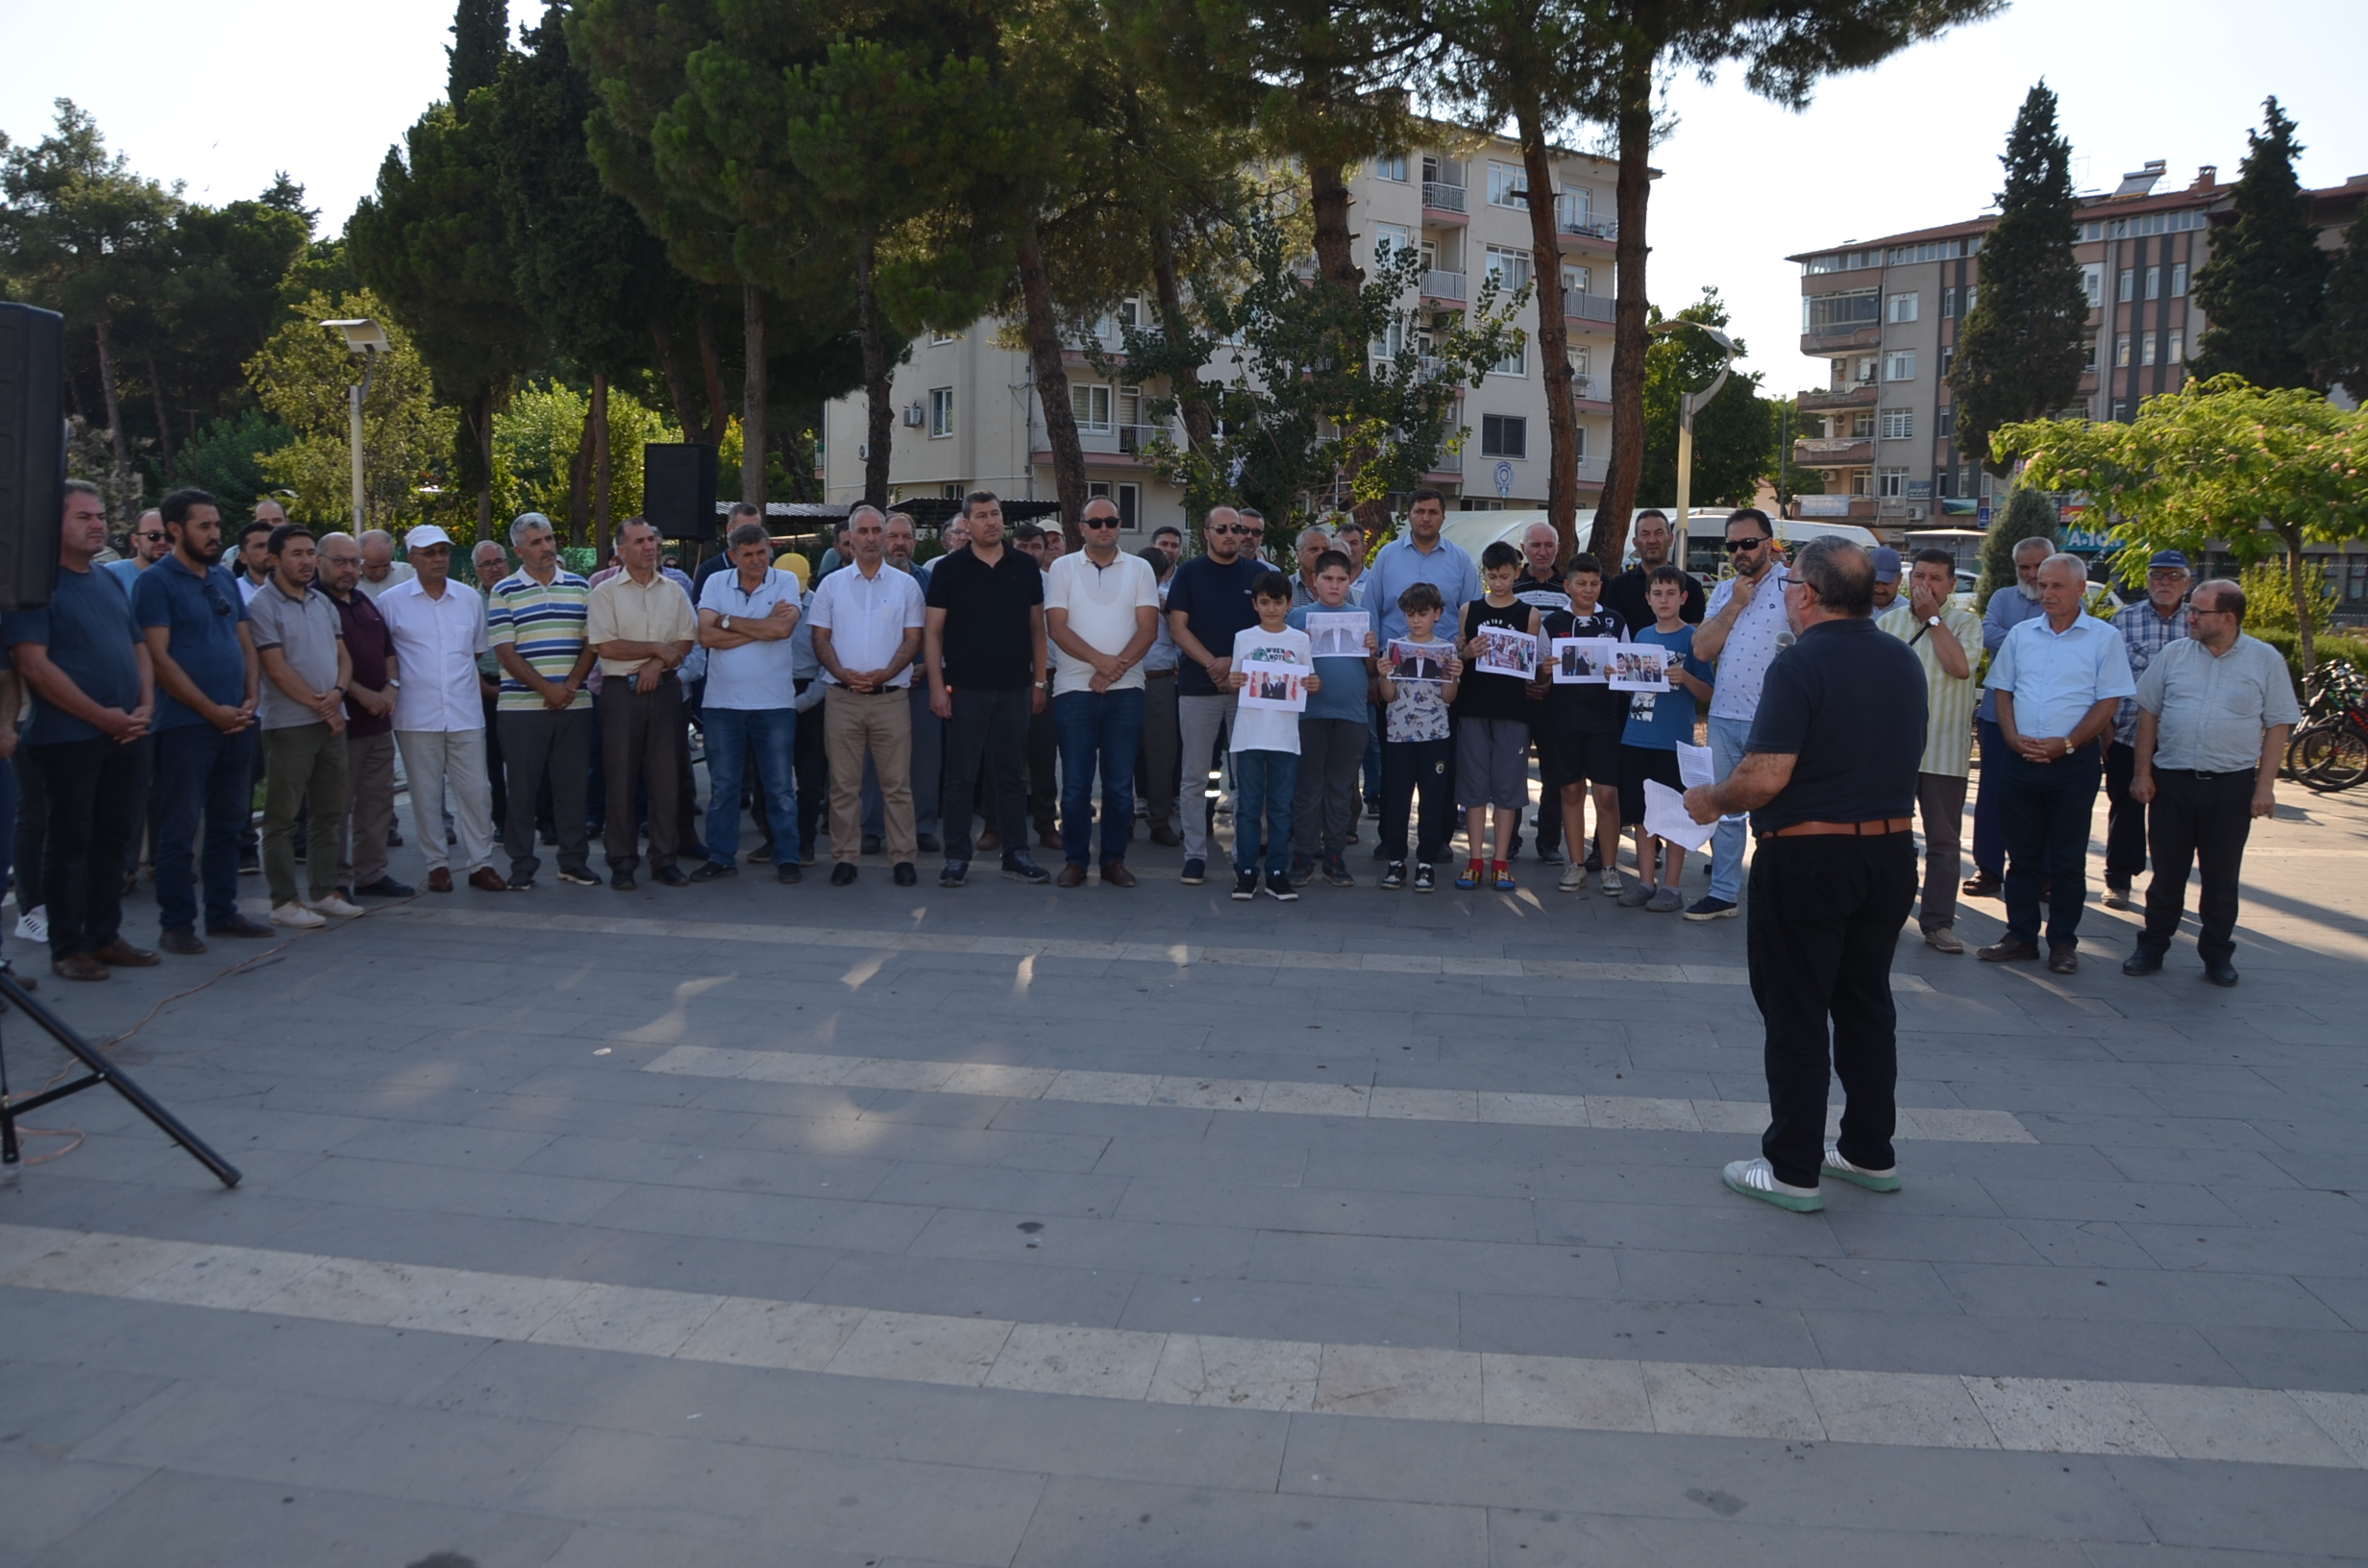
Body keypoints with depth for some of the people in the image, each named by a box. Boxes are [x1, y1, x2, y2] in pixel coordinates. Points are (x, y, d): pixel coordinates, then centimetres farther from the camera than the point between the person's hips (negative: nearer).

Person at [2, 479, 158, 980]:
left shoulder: (110, 581, 15)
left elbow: (139, 648, 18)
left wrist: (145, 707, 0)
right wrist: (101, 716, -15)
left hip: (122, 736, 7)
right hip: (67, 739, -7)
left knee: (112, 837, 12)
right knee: (69, 841, 1)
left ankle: (105, 936, 21)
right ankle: (67, 948, 9)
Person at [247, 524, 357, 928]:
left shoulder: (323, 602, 14)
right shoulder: (262, 606, -7)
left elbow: (343, 656, 13)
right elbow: (277, 669, -12)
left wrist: (337, 692, -7)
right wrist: (320, 706, -10)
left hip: (331, 722, 7)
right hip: (288, 724, -7)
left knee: (331, 812, 10)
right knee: (283, 818, -1)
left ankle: (325, 892, 19)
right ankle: (284, 901, 4)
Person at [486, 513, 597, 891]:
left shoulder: (579, 587, 10)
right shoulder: (504, 592, 2)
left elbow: (591, 643, 7)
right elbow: (505, 653, -4)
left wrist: (572, 684, -8)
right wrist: (546, 688, -14)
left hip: (574, 704, 2)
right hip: (521, 706, -2)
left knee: (573, 786, 6)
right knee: (522, 789, 2)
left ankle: (575, 863, 16)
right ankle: (521, 868, 11)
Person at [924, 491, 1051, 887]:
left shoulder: (1025, 567, 8)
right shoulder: (948, 569, 0)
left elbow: (1037, 627, 12)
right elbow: (932, 631, -1)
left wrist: (1039, 681, 7)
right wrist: (937, 686, -8)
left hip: (1015, 688, 3)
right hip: (965, 688, -2)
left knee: (1012, 775, 8)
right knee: (960, 775, 0)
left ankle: (1016, 854, 16)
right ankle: (956, 857, 8)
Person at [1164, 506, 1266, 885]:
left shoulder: (1258, 574, 9)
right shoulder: (1189, 573, 6)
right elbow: (1178, 627, 0)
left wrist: (1235, 663, -7)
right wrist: (1212, 663, -13)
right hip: (1198, 686, -1)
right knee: (1196, 776, 0)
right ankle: (1195, 854, 5)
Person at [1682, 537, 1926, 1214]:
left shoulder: (1800, 664, -16)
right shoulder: (1903, 660, 7)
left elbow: (1765, 777, -23)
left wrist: (1711, 799, -7)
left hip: (1807, 856, -7)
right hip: (1890, 852, 7)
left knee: (1796, 1013, 2)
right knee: (1867, 1004, 17)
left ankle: (1793, 1170, 8)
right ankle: (1870, 1152, 27)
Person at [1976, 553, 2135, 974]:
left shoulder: (2104, 638, -1)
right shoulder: (2021, 635, 10)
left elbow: (2108, 702, -4)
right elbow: (2002, 691, 11)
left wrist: (2065, 744, -14)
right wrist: (2014, 738, -6)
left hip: (2073, 762, -3)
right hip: (2019, 760, 3)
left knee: (2068, 859, 3)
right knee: (2022, 855, 8)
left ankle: (2063, 942, 11)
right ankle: (2021, 936, 16)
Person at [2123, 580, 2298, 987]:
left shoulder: (2266, 660, -1)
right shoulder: (2174, 654, 4)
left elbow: (2279, 725, 1)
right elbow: (2148, 712, 8)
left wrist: (2265, 785, -6)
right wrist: (2142, 772, 3)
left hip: (2231, 785, -1)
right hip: (2171, 781, 1)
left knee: (2222, 877, 8)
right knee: (2167, 873, 8)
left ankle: (2217, 955, 20)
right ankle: (2151, 948, 19)